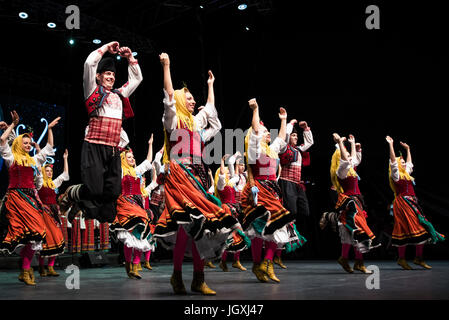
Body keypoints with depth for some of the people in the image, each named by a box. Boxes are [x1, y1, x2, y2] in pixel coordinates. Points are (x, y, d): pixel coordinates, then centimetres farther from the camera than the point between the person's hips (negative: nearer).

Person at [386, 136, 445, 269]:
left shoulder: (406, 174, 21)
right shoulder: (396, 175, -2)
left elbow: (409, 162, 37)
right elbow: (393, 161, -14)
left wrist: (407, 149, 38)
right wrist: (391, 145, -16)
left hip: (412, 203, 9)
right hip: (402, 203, -9)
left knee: (422, 230, 3)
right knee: (406, 230, -11)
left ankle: (418, 258, 8)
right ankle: (401, 259, -7)